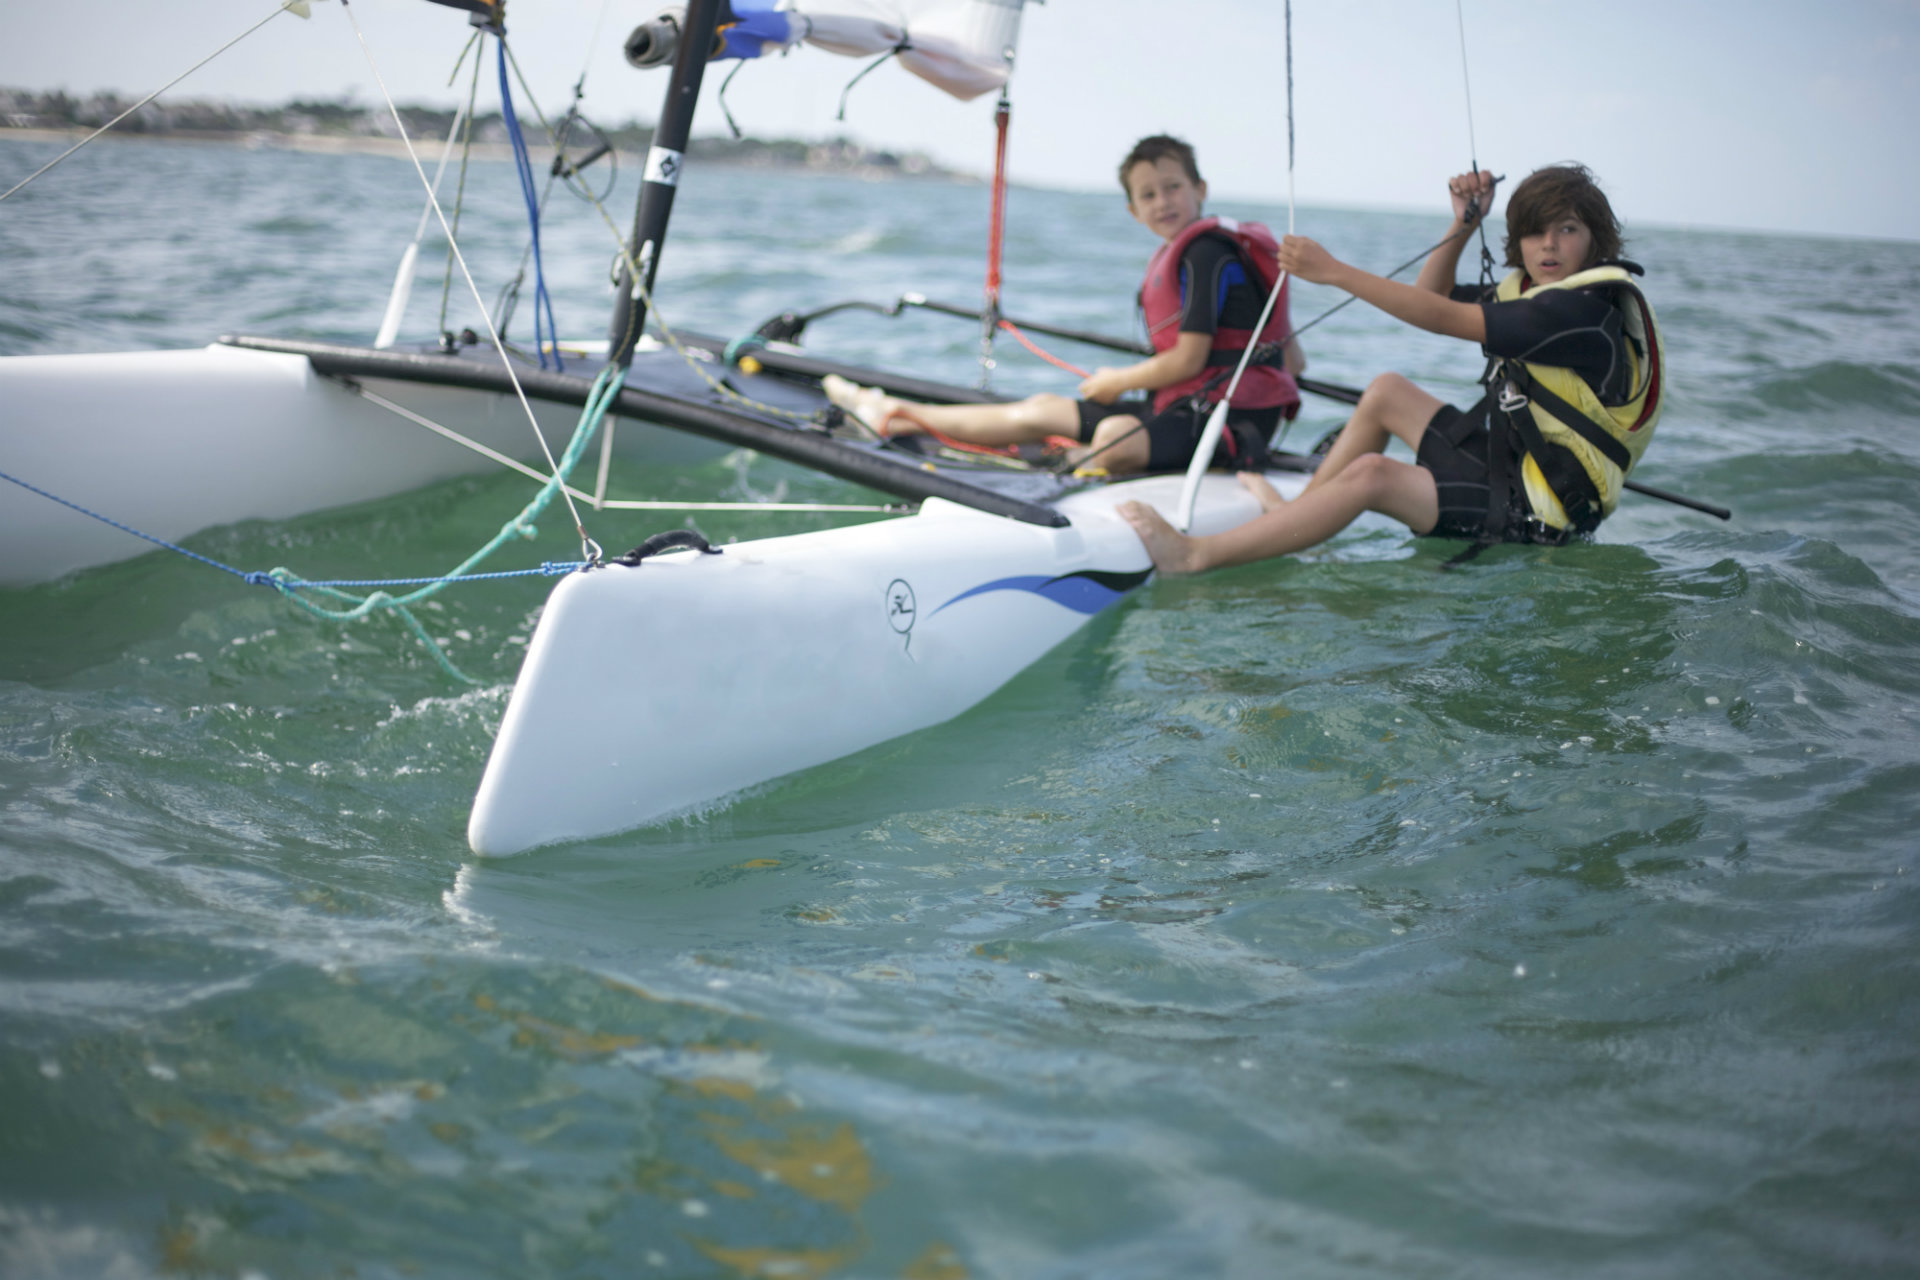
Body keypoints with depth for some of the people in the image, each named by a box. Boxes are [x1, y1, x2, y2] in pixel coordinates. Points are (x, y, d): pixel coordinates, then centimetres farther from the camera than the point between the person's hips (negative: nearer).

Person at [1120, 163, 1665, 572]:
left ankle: (1195, 556, -33)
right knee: (1387, 392, 19)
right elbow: (1436, 297, 24)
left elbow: (1441, 318, -24)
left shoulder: (1586, 309, -21)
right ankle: (1300, 511, 23)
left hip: (1535, 511, -10)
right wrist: (1463, 224, 8)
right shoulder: (1534, 291, 10)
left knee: (1371, 475, -29)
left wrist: (1335, 272, -22)